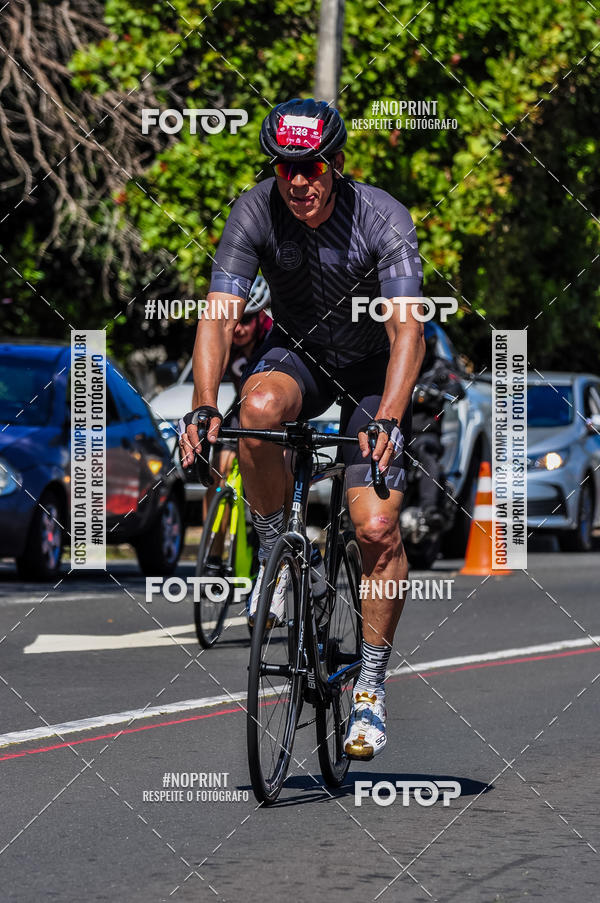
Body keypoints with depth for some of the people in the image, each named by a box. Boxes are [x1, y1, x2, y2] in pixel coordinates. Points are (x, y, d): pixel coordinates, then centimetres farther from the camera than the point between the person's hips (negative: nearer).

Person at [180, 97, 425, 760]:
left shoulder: (383, 219, -27)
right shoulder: (255, 213, -21)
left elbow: (406, 330, -36)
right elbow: (218, 314, -28)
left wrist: (387, 422, -50)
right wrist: (204, 406, -43)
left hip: (372, 368, -2)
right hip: (296, 351, 2)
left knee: (377, 529, -15)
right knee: (260, 407, -36)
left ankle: (371, 687, 2)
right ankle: (274, 556, -12)